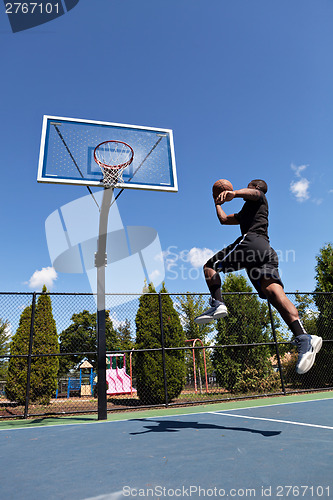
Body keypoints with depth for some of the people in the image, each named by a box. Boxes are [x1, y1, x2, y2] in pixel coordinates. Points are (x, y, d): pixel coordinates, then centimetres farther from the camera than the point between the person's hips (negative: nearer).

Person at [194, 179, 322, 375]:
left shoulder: (259, 196, 20)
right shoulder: (246, 212, 43)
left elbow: (252, 192, -8)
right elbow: (224, 219, 50)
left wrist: (233, 193, -29)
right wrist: (218, 203, 61)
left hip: (251, 241, -7)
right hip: (267, 251, 8)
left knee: (210, 266, -1)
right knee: (273, 291, -15)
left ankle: (217, 304, -22)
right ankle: (303, 338, -33)